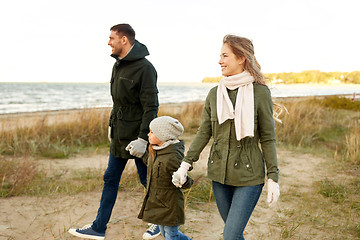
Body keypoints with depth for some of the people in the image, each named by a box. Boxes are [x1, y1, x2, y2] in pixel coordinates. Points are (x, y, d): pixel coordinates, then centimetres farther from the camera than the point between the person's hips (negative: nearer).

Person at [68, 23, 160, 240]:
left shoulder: (144, 68, -17)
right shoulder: (119, 65, 11)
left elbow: (151, 107, -20)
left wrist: (143, 138, -23)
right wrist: (112, 125, 20)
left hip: (137, 136, -8)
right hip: (119, 136, 9)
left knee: (147, 180, 5)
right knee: (110, 179, 12)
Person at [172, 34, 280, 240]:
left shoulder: (260, 92, -7)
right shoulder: (215, 94, 5)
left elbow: (268, 138, -5)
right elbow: (204, 133, 8)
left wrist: (273, 178, -7)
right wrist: (186, 164, 0)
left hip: (249, 176, -4)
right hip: (219, 173, 5)